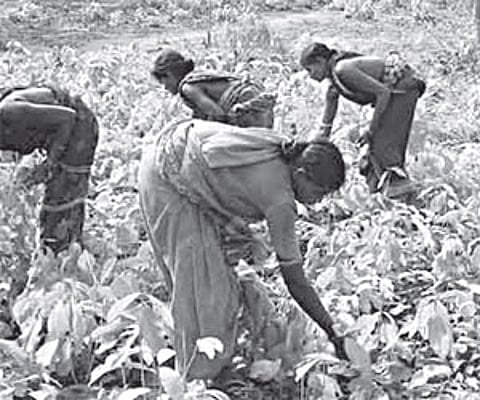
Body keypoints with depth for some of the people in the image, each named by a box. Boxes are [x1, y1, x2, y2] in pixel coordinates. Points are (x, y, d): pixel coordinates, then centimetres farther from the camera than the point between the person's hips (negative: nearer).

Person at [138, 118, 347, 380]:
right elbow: (296, 282, -21)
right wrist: (333, 334, -15)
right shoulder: (280, 199, -27)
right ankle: (199, 377, 3)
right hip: (165, 178, -9)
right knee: (198, 278, -5)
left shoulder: (285, 150, -6)